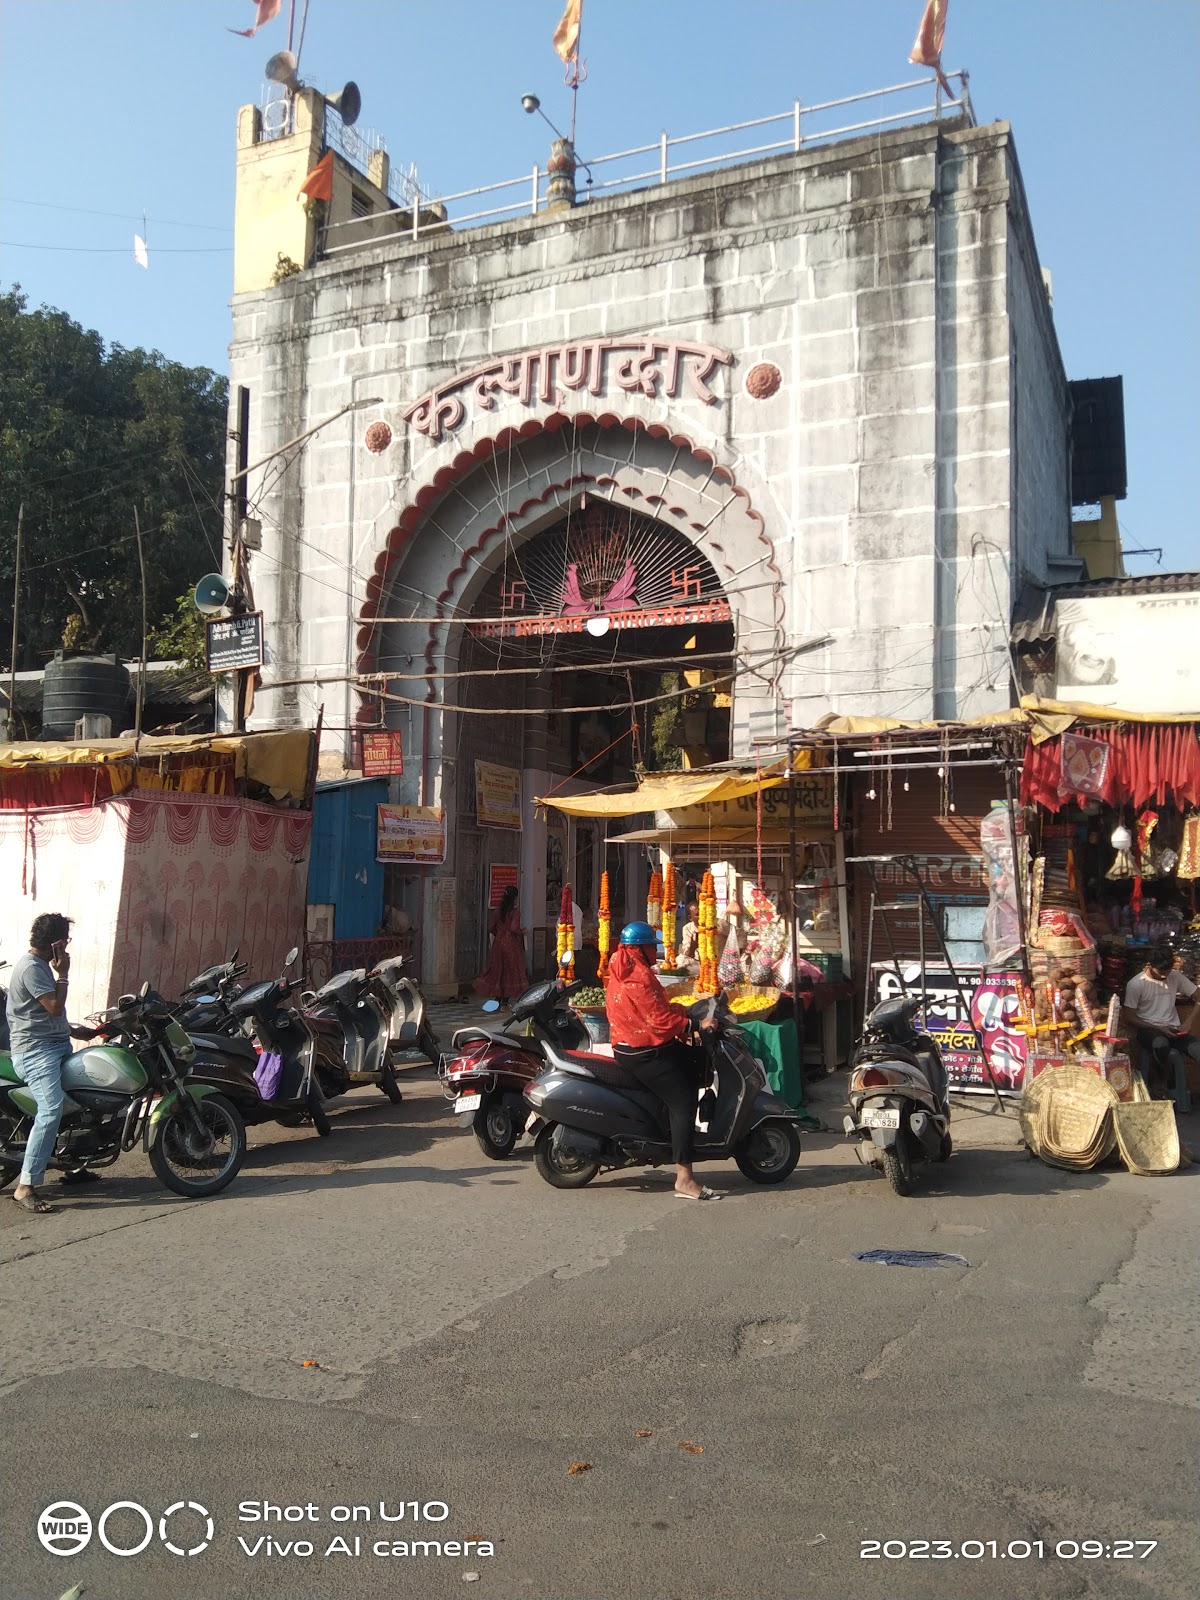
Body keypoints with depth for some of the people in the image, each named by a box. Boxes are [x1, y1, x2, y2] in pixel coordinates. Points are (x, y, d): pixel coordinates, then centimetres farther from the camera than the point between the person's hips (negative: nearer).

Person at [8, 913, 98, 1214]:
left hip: (57, 1045, 11)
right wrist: (63, 975, -12)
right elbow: (55, 1007, -20)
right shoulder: (31, 968, -15)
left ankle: (74, 1166, 28)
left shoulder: (42, 965, 17)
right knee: (51, 1109, -25)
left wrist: (74, 1031, 21)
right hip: (35, 1050, -11)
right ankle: (26, 1186, -26)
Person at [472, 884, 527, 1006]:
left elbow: (490, 927, 4)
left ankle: (497, 998, 15)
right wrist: (522, 932, -2)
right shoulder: (515, 912, -12)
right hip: (511, 943, -5)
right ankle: (505, 999, 3)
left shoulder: (497, 911, 4)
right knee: (510, 969, 3)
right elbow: (514, 928, -21)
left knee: (497, 968, 12)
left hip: (498, 942, 5)